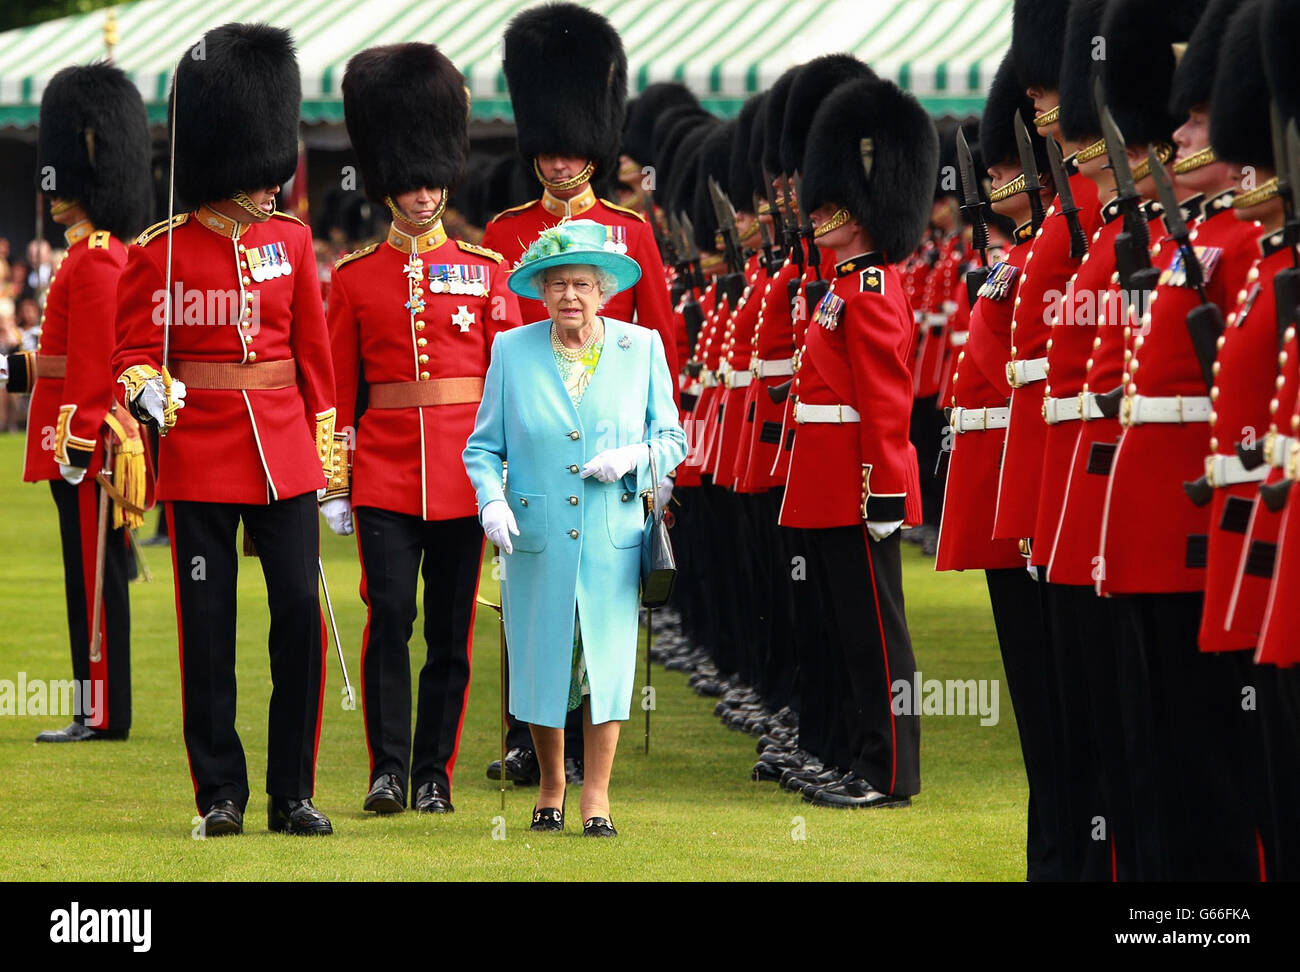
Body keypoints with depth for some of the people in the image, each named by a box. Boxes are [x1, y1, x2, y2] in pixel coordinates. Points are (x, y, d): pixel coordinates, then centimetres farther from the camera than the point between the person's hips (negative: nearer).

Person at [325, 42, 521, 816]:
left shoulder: (486, 271, 6)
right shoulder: (355, 278, 5)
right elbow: (340, 388, 7)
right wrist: (334, 486, 3)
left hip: (463, 468, 1)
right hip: (384, 469, -1)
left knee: (451, 628, 4)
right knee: (389, 616, -11)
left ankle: (436, 774, 11)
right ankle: (389, 769, -5)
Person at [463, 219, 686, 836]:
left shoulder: (642, 349, 3)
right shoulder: (512, 351, 2)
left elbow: (672, 439, 9)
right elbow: (483, 445, 8)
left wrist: (633, 457, -11)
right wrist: (491, 501, -10)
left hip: (613, 541, 0)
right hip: (535, 539, 0)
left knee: (606, 664, -2)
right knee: (541, 665, 5)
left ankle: (596, 798, 8)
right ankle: (550, 790, 23)